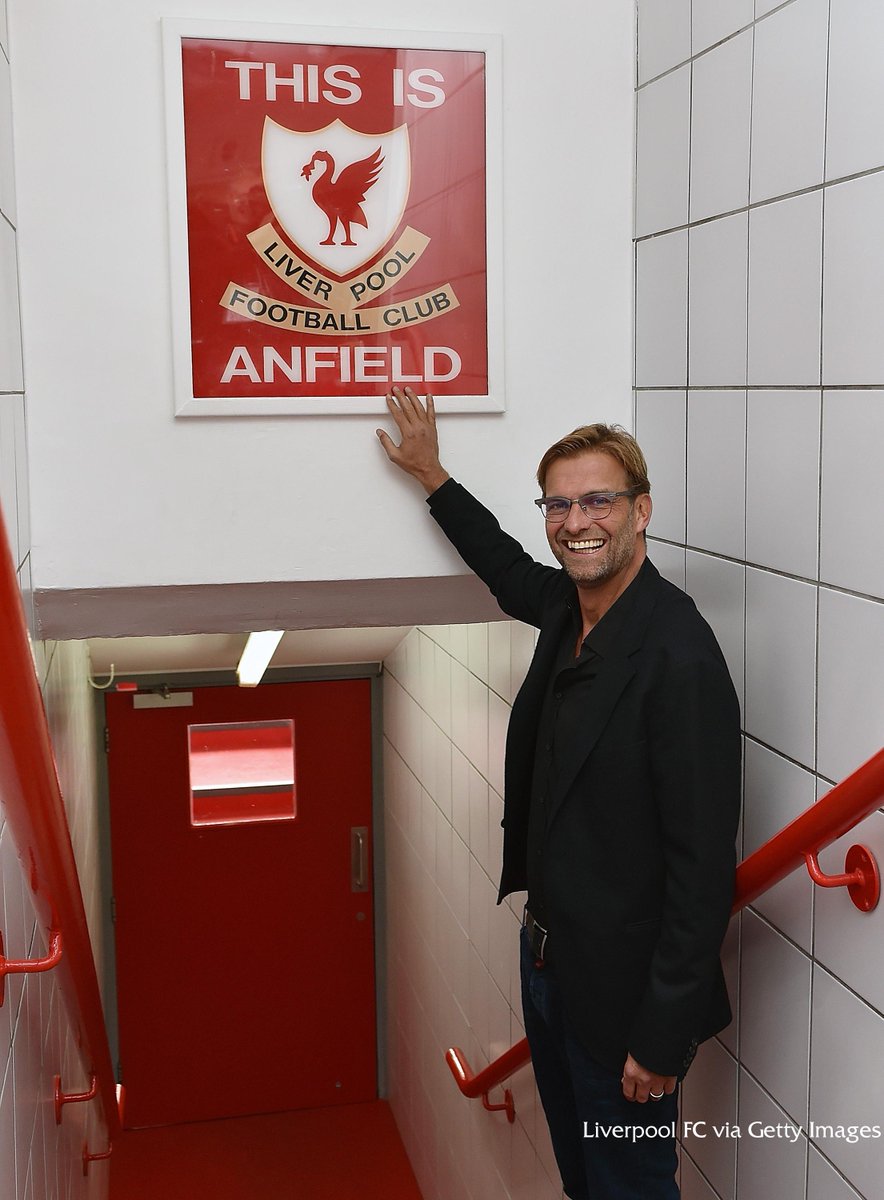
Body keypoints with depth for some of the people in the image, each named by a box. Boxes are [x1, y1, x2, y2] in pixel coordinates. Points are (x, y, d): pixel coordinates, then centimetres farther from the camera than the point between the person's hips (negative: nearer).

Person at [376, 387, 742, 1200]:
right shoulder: (570, 610, 1)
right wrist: (433, 476, 27)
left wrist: (663, 1035, -21)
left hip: (625, 987, -8)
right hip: (549, 957, 8)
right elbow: (512, 574, 27)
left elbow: (703, 862, -24)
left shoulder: (679, 654, -25)